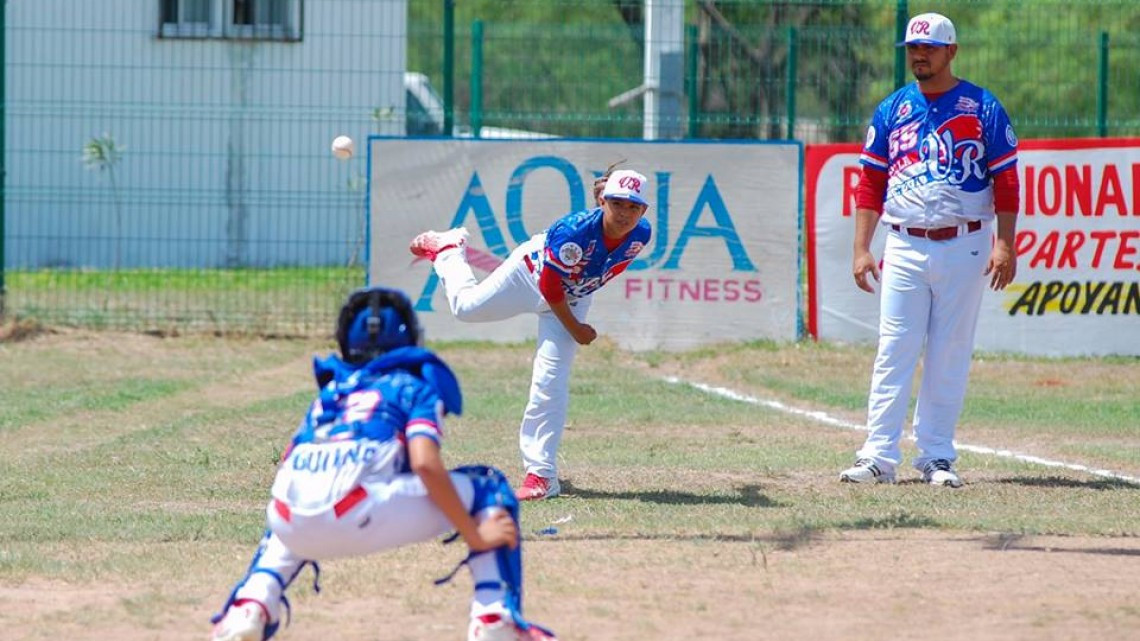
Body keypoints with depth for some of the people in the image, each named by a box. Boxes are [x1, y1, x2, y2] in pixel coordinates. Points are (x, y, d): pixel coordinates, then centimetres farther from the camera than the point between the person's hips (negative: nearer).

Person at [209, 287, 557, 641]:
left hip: (289, 518, 5)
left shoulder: (327, 395, 32)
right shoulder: (415, 387, 17)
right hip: (360, 515, -5)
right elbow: (425, 464, -1)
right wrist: (475, 535, 3)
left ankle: (247, 611, 15)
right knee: (488, 487, 14)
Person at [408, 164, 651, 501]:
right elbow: (549, 285, -27)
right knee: (467, 306, 18)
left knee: (551, 381, -6)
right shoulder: (576, 231, -40)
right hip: (532, 273, -3)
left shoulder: (640, 235, -26)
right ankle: (448, 249, 51)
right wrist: (573, 328, -18)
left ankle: (541, 474, -3)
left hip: (571, 298, 3)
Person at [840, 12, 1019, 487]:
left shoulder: (983, 109, 2)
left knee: (949, 359, 1)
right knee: (893, 353, -4)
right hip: (904, 247, 2)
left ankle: (936, 457, 7)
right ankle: (878, 456, -6)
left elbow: (1006, 181, -1)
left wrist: (1005, 245, -11)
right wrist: (861, 249, 2)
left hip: (963, 248, -2)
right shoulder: (891, 111, 9)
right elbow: (870, 183, 10)